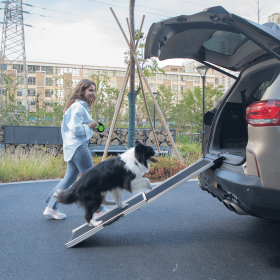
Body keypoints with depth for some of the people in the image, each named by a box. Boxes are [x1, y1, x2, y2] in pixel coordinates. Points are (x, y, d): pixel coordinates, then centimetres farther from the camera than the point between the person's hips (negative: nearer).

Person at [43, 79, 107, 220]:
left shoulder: (82, 106, 18)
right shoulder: (78, 107, -15)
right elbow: (75, 129, -23)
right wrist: (89, 126, -11)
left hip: (73, 147, 11)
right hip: (78, 147, -11)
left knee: (69, 179, 12)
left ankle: (51, 208, 16)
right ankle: (99, 209, 8)